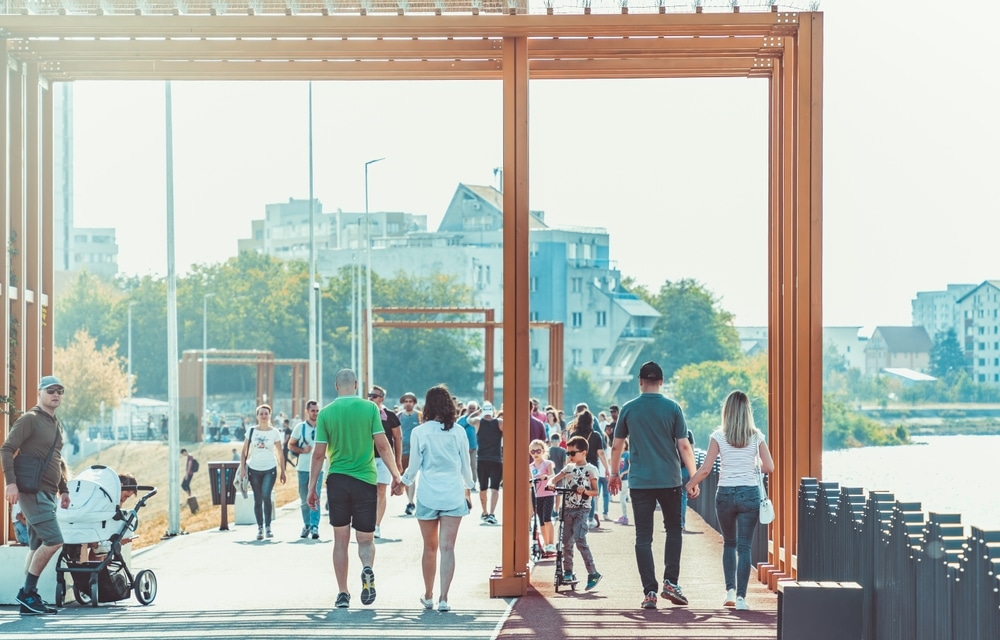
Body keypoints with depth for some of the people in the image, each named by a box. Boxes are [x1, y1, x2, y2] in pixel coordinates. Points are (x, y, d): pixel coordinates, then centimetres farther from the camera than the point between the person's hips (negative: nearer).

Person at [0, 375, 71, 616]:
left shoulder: (57, 424, 19)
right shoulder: (30, 419, -7)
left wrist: (63, 490, 22)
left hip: (48, 494, 9)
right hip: (32, 491, -9)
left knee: (37, 547, 8)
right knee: (53, 541, -15)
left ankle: (30, 600, 11)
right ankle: (27, 592, -7)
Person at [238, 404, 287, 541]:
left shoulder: (275, 432, 1)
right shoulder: (251, 431, 3)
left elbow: (280, 454, 6)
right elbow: (244, 451, 7)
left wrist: (282, 471, 5)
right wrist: (242, 468, -2)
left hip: (270, 469, -2)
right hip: (254, 469, 2)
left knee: (266, 496, -17)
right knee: (257, 500, 5)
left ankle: (268, 527, -8)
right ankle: (260, 528, 12)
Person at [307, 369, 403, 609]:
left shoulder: (326, 413, -1)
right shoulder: (369, 408, -2)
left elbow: (319, 454, -1)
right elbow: (382, 445, -5)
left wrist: (312, 487, 6)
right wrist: (396, 476, 3)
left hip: (336, 481, 1)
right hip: (365, 480, -1)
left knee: (340, 540, 11)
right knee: (365, 539, 8)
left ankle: (343, 594, 9)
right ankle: (367, 568, -23)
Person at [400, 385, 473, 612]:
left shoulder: (419, 432, -5)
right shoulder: (458, 432, 0)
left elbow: (414, 467, 0)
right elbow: (466, 467, 7)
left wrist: (403, 482, 19)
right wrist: (468, 491, 22)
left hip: (428, 496, 0)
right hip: (453, 495, 0)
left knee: (430, 548, 12)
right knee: (448, 548, -2)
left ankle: (428, 596, 23)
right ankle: (443, 598, -8)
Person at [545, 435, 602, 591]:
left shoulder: (591, 469, -1)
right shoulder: (569, 467, 14)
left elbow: (595, 492, -3)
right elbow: (554, 478, 8)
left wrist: (585, 491, -22)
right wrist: (551, 484, -14)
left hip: (582, 509, -6)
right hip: (568, 508, 6)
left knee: (580, 540, -17)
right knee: (566, 541, 6)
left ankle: (593, 573, -15)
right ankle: (568, 572, 16)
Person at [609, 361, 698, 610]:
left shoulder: (628, 409, 1)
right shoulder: (672, 408, -2)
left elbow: (617, 446, 8)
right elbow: (684, 446, -4)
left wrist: (614, 474, 22)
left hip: (639, 482, 0)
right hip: (669, 480, 0)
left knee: (643, 537, 3)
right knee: (673, 529, 17)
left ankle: (650, 592, -2)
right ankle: (670, 582, 5)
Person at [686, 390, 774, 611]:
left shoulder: (719, 436, -4)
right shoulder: (757, 436, -1)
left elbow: (705, 470, -6)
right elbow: (769, 467, 0)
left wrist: (688, 485, 8)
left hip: (725, 494, 0)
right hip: (750, 494, 0)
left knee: (729, 543, 19)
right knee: (744, 546, 2)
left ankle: (730, 590, 12)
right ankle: (741, 596, -4)